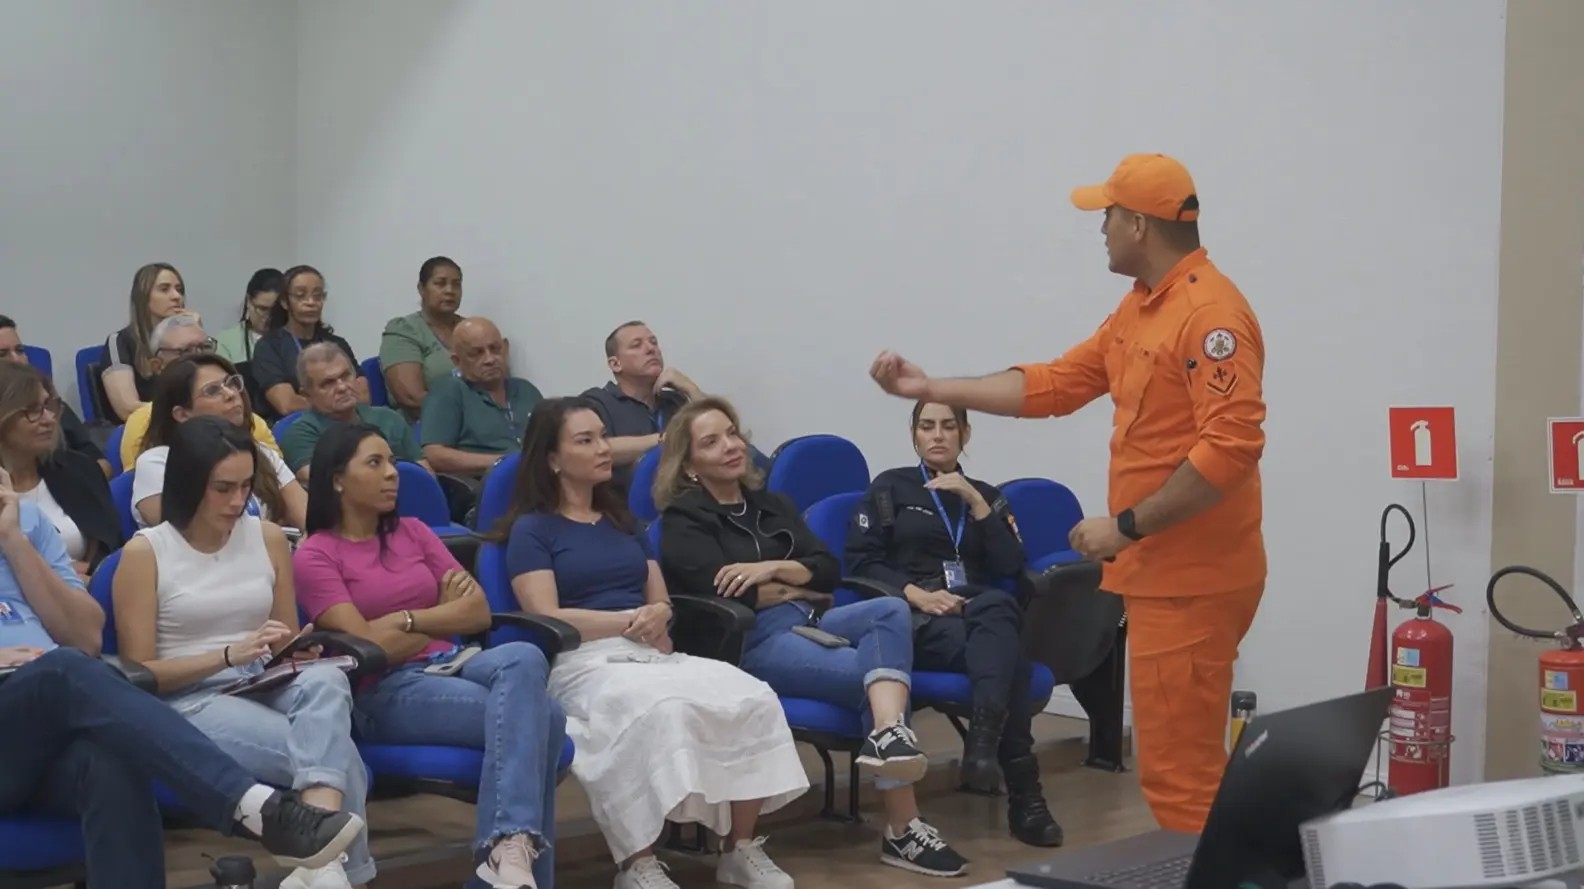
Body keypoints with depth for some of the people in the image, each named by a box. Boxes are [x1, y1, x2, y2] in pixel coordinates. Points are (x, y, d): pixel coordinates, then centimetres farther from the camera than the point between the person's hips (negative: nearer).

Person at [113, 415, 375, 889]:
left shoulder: (268, 537, 11)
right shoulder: (145, 552, -2)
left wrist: (297, 652, -6)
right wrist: (229, 656, -17)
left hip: (268, 685, 4)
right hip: (191, 700, -4)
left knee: (325, 680, -37)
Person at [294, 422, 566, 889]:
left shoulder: (413, 532, 19)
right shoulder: (315, 555, 1)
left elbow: (480, 613, 10)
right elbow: (368, 647, -10)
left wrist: (405, 619, -3)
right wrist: (444, 615, 3)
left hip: (451, 665, 6)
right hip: (385, 693, -5)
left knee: (523, 658, -32)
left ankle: (510, 847, -37)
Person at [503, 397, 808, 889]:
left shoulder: (623, 521, 25)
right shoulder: (532, 529, 5)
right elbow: (545, 620, -7)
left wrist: (659, 616, -4)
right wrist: (630, 620, -13)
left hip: (654, 654, 6)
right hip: (583, 662, -6)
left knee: (754, 698, -21)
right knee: (658, 709, -40)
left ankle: (741, 849, -13)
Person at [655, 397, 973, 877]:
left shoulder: (773, 505, 24)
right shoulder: (683, 520, 4)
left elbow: (829, 570, 11)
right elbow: (724, 593, -11)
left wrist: (773, 569, -8)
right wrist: (799, 589, 1)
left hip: (809, 623, 6)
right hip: (750, 641, -6)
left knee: (891, 610, -25)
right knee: (871, 679, -25)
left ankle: (888, 733, -48)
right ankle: (902, 830, -27)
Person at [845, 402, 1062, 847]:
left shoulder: (986, 494, 24)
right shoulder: (888, 488, 16)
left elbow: (1010, 567, 8)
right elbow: (861, 562, 3)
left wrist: (976, 502, -1)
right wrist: (916, 593, -14)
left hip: (983, 614, 3)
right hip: (915, 619, -2)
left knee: (998, 607, -40)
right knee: (1004, 653, -37)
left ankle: (983, 746, -55)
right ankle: (1022, 789, -47)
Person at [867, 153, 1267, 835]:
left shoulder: (1211, 313, -17)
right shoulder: (1138, 308, 14)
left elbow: (1232, 445, -24)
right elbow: (1053, 385, 17)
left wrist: (1127, 526, -20)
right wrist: (930, 388, 14)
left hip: (1192, 578, -10)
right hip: (1160, 571, 10)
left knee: (1178, 773, -6)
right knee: (1184, 762, 16)